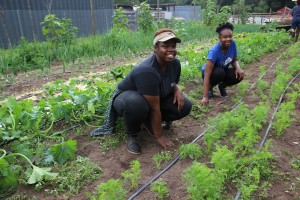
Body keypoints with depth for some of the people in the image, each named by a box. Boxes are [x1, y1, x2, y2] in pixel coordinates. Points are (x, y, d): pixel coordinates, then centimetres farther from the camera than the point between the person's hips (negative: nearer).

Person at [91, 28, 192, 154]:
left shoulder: (175, 63, -12)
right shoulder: (147, 71, -36)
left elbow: (172, 83, 9)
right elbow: (154, 108, -31)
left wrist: (177, 90, -15)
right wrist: (159, 136, -24)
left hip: (154, 98, 7)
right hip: (126, 97, -7)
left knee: (185, 106, -12)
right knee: (136, 103, -42)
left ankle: (147, 122, 7)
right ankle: (131, 135, -10)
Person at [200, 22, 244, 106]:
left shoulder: (232, 44, -18)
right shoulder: (214, 51, -34)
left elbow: (234, 60, -2)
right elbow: (207, 75, -38)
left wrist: (238, 68, -29)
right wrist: (205, 97, -44)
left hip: (224, 70, 5)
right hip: (211, 72, -5)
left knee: (239, 75, -22)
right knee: (219, 72, -37)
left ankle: (222, 86, 9)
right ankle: (210, 87, -4)